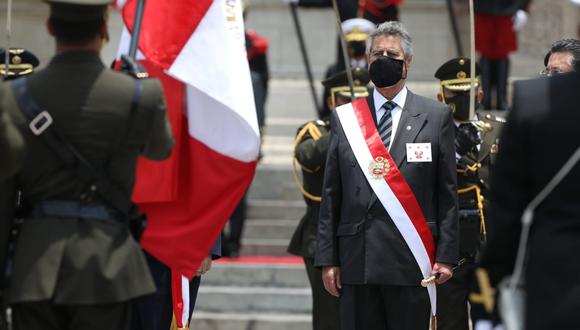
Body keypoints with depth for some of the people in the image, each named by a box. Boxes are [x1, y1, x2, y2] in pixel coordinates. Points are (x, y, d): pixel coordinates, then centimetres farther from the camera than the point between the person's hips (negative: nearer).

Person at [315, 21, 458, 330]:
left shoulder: (436, 116, 7)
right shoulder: (344, 118, 12)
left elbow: (447, 192, 5)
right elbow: (330, 195, 10)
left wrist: (446, 255, -2)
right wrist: (327, 258, 4)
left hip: (411, 261, -2)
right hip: (357, 260, 2)